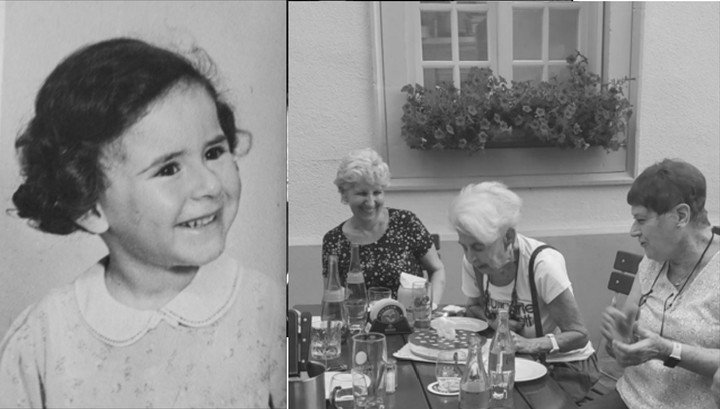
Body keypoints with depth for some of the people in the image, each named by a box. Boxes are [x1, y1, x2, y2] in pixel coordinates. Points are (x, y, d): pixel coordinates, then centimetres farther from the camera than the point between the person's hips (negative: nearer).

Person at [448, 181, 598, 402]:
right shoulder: (472, 262, -11)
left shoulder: (543, 264, -25)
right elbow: (474, 307, 9)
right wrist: (494, 322, -13)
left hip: (565, 365, -4)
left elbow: (578, 335, -20)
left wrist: (530, 345, -36)